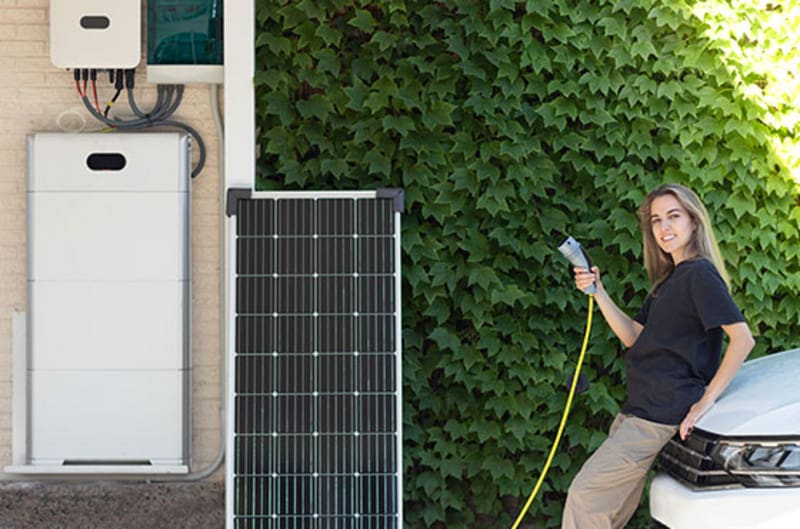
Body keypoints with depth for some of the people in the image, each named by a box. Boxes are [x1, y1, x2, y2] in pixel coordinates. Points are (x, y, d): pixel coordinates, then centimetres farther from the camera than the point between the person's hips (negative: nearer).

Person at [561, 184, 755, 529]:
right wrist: (598, 293, 3)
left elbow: (742, 338, -22)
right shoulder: (669, 280, 18)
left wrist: (706, 400, -21)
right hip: (638, 410, 10)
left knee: (585, 494, -11)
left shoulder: (700, 274, -13)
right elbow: (634, 337, 15)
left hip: (661, 416, -10)